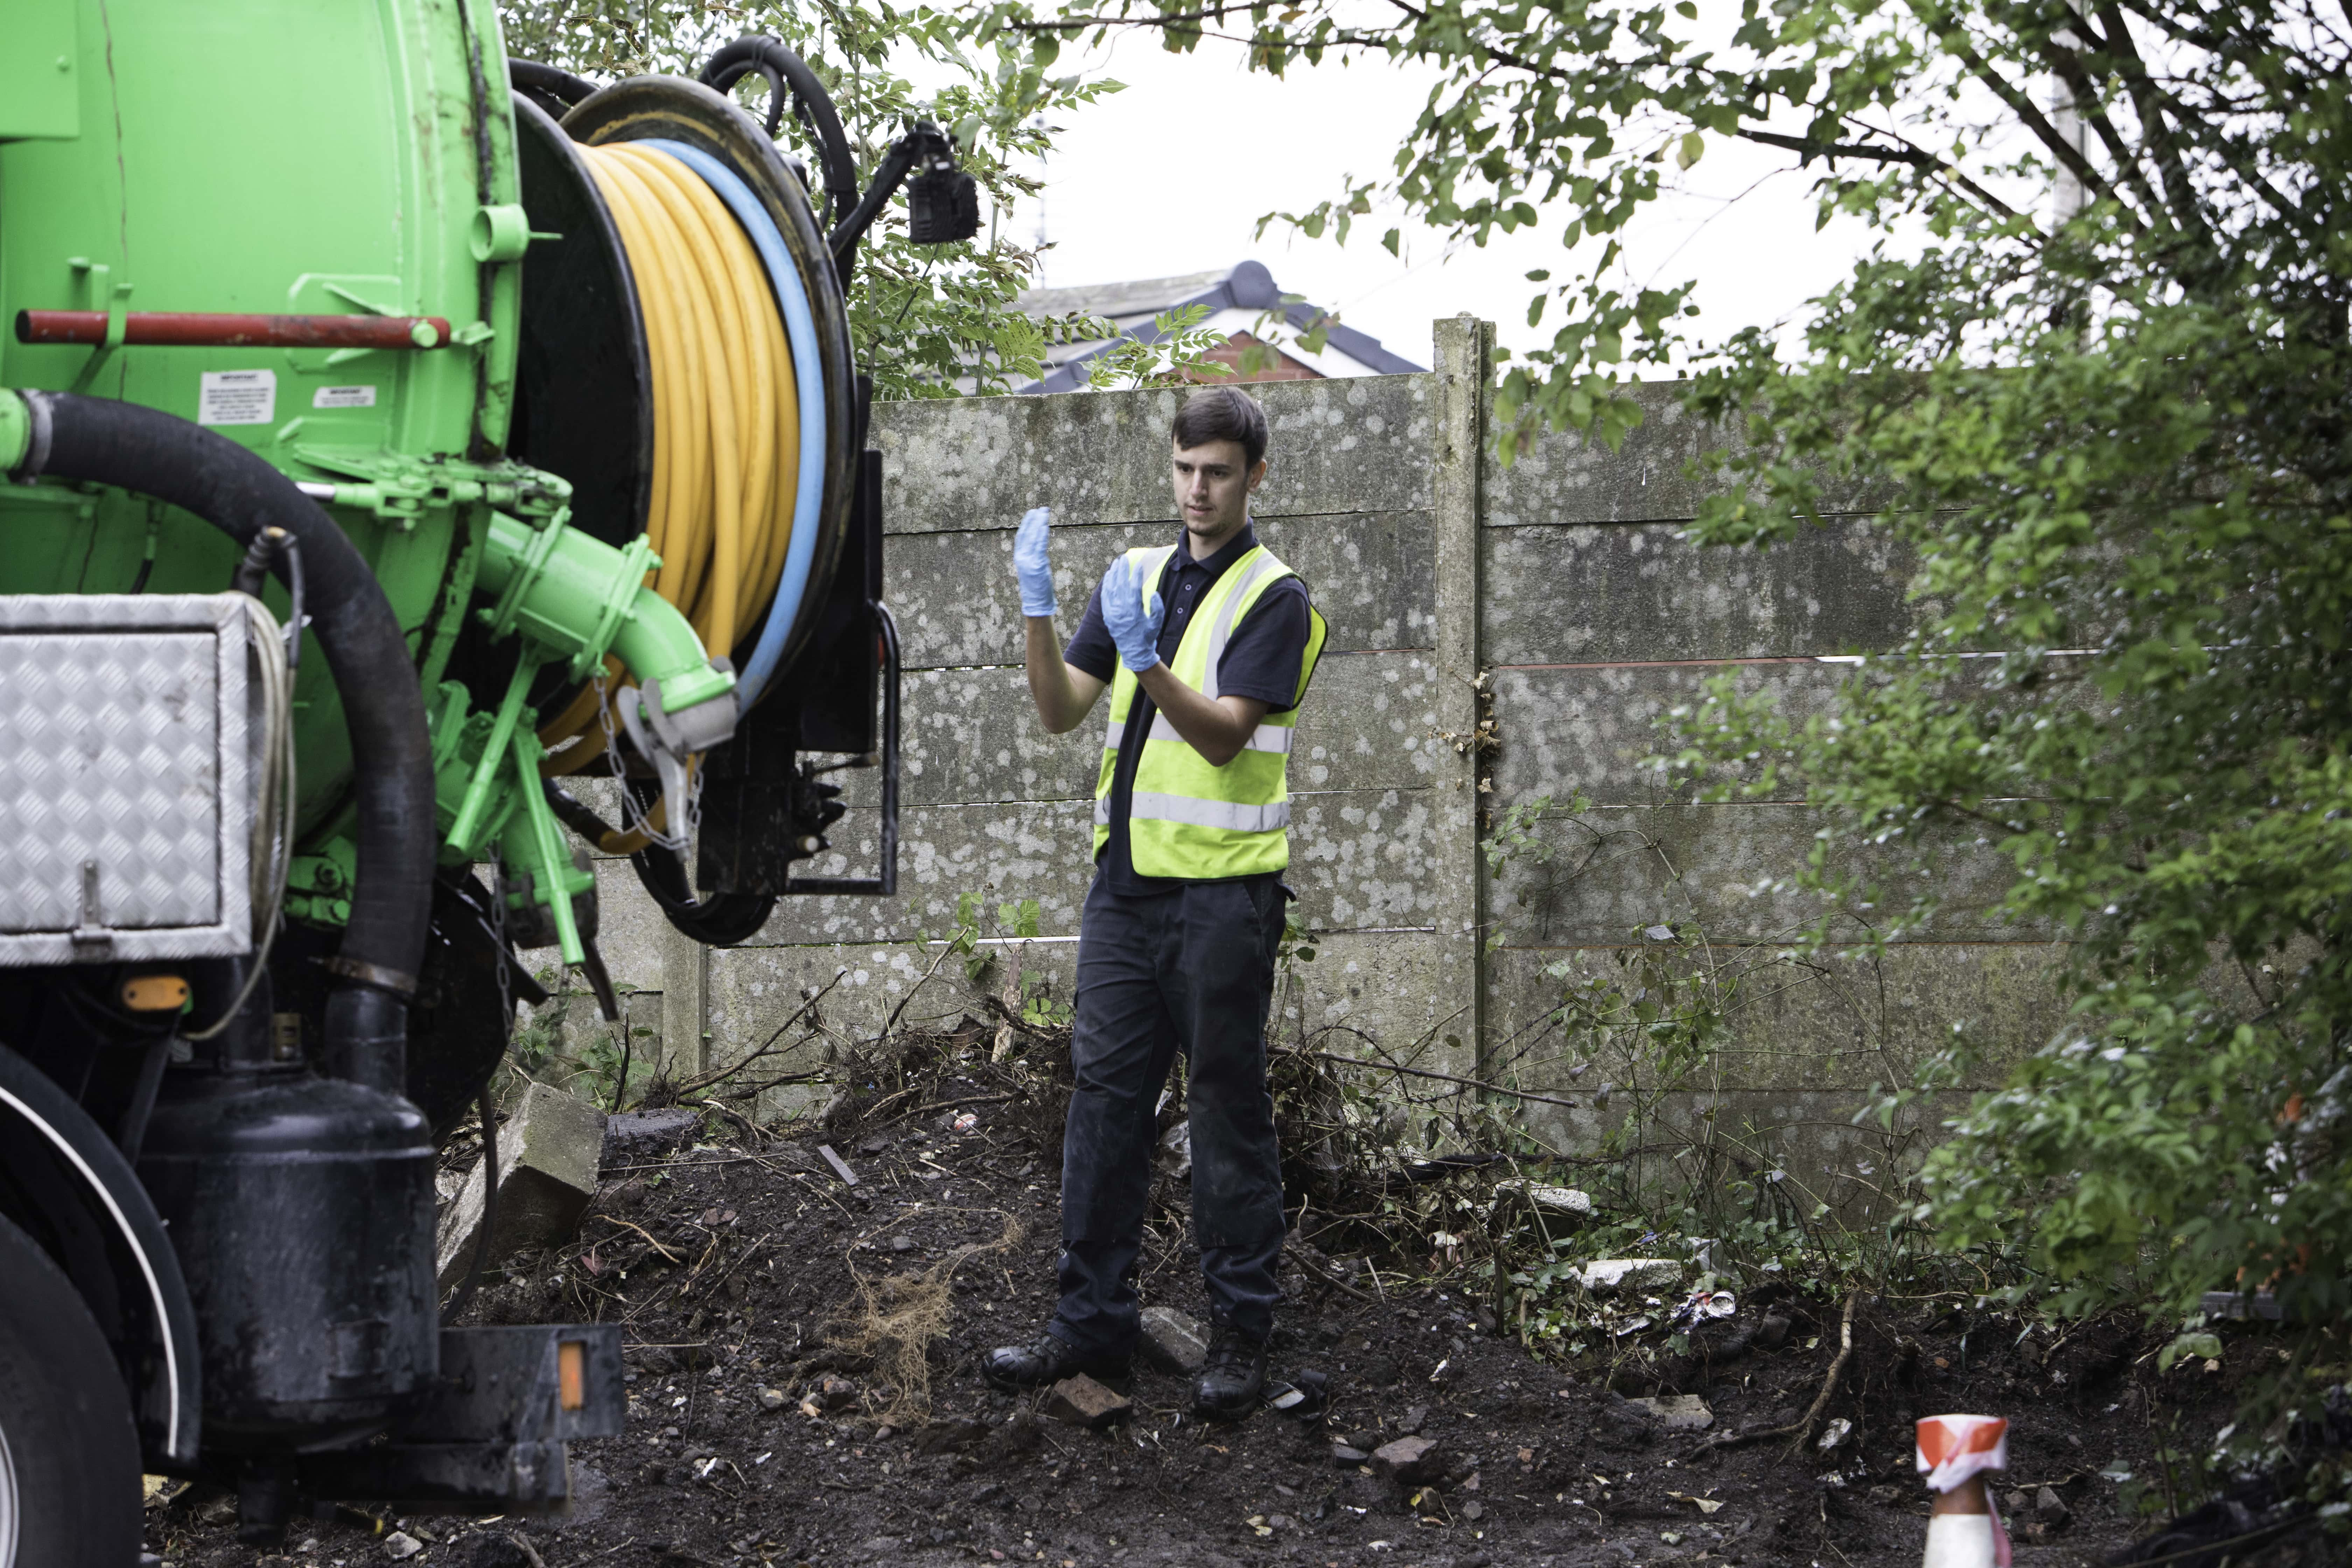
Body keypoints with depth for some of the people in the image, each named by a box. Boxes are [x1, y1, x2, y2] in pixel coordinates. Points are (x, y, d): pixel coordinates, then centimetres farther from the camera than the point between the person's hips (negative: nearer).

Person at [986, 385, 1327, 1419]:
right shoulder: (1138, 577, 13)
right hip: (1126, 878, 6)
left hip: (1224, 888, -6)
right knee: (1105, 1098, 6)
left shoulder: (1273, 598, -6)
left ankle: (1241, 1332, 7)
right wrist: (1038, 611, -9)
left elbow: (1225, 733, -17)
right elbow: (1061, 711, 7)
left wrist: (1146, 658, -32)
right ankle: (1094, 1324, 12)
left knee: (1228, 1110, 0)